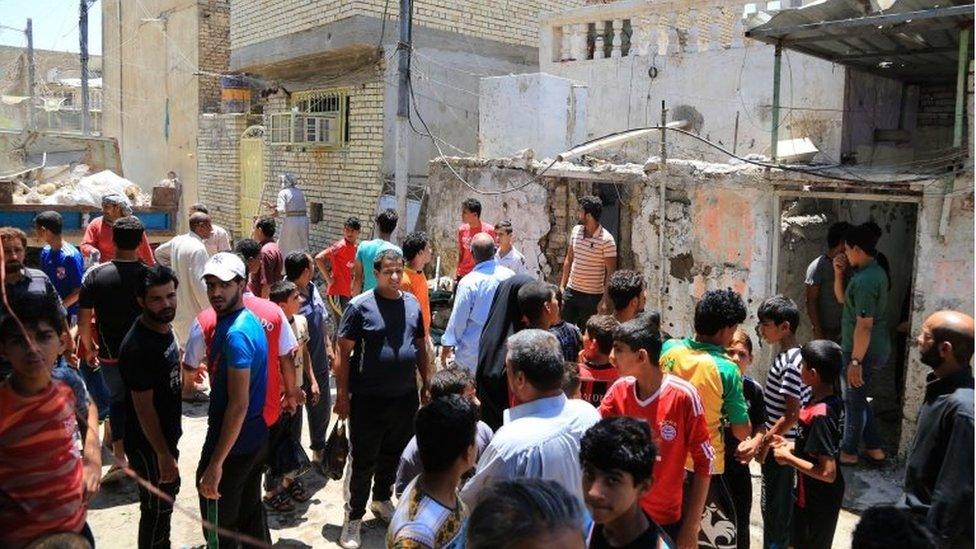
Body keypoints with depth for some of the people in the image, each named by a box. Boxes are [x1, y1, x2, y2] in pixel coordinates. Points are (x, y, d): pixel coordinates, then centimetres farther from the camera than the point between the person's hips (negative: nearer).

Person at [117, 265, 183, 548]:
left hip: (167, 434, 9)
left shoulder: (164, 327, -2)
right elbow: (144, 408, -25)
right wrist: (163, 454, -19)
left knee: (169, 491, 26)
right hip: (148, 444, -9)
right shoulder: (138, 347, -29)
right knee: (157, 507, 9)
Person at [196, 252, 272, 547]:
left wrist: (215, 464, -24)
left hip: (233, 444, -9)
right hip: (256, 437, 9)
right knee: (251, 512, 22)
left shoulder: (235, 333, -24)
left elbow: (238, 405, -26)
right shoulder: (247, 320, 5)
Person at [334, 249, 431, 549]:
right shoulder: (360, 306, -11)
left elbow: (421, 346, 14)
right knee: (364, 461, 5)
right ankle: (354, 516, 21)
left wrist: (427, 383, 12)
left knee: (393, 455, 20)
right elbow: (344, 353, -10)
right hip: (368, 399, -5)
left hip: (406, 397, 5)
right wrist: (342, 395, -12)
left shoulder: (412, 304, 5)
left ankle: (382, 499, 42)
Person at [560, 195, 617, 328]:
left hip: (592, 296, -5)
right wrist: (562, 286, 9)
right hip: (571, 291, 5)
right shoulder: (576, 230, 2)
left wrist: (605, 300, -15)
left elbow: (611, 272, -13)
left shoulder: (606, 240, -16)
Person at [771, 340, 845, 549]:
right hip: (820, 497, 8)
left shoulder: (819, 415, -29)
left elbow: (827, 472, -29)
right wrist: (793, 446, 4)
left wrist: (788, 457, -19)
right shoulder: (834, 402, -2)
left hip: (816, 502, -8)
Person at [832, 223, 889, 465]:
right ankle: (874, 449, 28)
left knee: (854, 401, 7)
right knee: (858, 399, 21)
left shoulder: (865, 280, -25)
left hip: (864, 351, -10)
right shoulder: (875, 272, 8)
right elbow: (842, 298, 19)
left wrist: (855, 361, -24)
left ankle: (848, 452, 23)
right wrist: (838, 274, 4)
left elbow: (864, 325, -27)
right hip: (877, 348, 10)